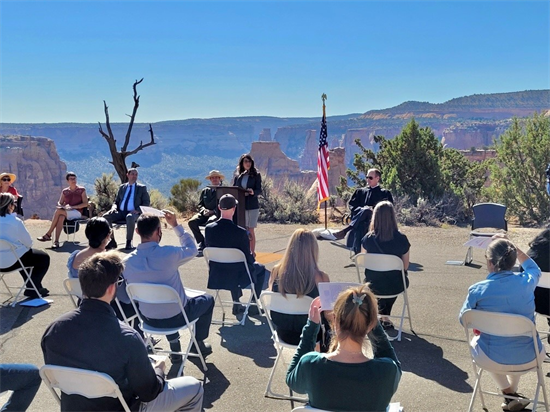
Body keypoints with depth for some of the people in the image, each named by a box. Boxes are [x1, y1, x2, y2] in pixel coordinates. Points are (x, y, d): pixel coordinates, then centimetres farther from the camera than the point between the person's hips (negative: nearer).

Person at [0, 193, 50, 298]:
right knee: (44, 257, 12)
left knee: (26, 254, 35)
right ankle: (32, 289, 14)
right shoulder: (15, 221, -20)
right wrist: (28, 246, 10)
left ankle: (31, 286, 41)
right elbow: (28, 242, -13)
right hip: (12, 262, -8)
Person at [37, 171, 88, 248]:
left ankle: (48, 234, -20)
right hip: (66, 212, 3)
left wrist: (72, 207, -15)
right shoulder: (64, 191, 13)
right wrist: (62, 206, -11)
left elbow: (85, 204, -5)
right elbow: (59, 203, 14)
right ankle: (56, 241, -40)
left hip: (77, 213, -3)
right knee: (61, 217, -35)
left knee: (58, 211, -29)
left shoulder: (81, 190, 3)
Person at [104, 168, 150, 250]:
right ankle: (112, 241, -12)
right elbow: (116, 201, 23)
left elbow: (147, 202, 4)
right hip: (120, 212, 4)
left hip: (133, 213, -4)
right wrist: (114, 207, -2)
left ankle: (129, 242, -28)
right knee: (105, 216, -22)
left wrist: (138, 210, -13)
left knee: (130, 217, -40)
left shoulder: (142, 188, 12)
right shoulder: (122, 187, 21)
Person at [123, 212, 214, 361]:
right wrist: (176, 225, 1)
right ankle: (198, 344, 35)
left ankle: (174, 347, 37)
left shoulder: (128, 261, -14)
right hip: (177, 317, -4)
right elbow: (192, 249, -3)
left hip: (150, 319, 4)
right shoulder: (168, 253, -26)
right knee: (207, 299, 25)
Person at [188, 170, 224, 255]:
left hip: (217, 214, -5)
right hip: (205, 214, 5)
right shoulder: (205, 191, 21)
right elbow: (200, 205, 16)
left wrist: (213, 211, -16)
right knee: (192, 222, -23)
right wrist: (204, 210, -7)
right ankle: (201, 244, -13)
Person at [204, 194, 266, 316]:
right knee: (260, 269, 25)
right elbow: (248, 258, -13)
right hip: (237, 277, -4)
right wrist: (253, 259, 11)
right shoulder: (240, 232, -24)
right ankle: (253, 305, 27)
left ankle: (236, 304, 39)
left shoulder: (209, 229, -13)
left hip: (216, 277, 4)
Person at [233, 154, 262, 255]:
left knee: (251, 230, -2)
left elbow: (259, 190, -4)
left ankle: (252, 252, 5)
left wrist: (253, 192, -26)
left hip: (252, 206, -3)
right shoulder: (238, 176, 11)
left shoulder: (256, 175, 2)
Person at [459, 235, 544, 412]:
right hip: (529, 359, 2)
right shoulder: (527, 281, -11)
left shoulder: (477, 290, -17)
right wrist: (513, 247, 12)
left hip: (493, 360, -2)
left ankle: (509, 393, 31)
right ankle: (513, 391, 48)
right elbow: (534, 268, 16)